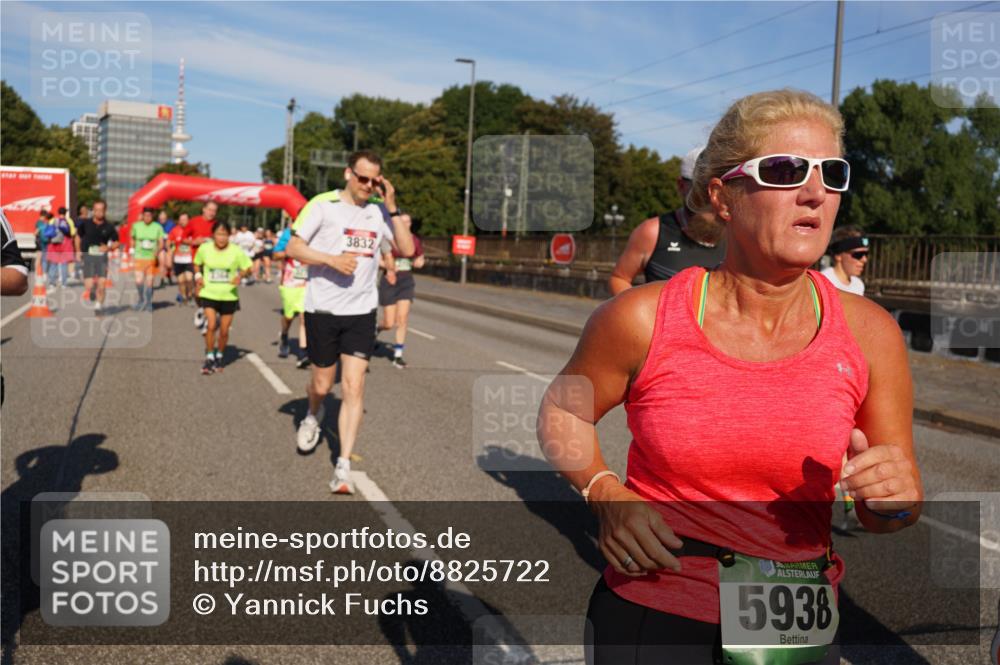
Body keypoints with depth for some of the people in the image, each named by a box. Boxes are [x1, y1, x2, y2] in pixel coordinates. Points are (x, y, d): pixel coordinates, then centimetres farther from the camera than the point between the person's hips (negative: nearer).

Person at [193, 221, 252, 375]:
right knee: (211, 326, -15)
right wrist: (198, 276, -4)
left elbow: (247, 267, 1)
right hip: (209, 294, 0)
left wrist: (240, 275, -19)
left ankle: (219, 357, 30)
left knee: (224, 331, 7)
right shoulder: (204, 248, -4)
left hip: (229, 296, 0)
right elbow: (197, 263, 14)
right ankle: (209, 358, 0)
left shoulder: (236, 251, -8)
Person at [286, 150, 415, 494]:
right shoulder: (322, 206, -4)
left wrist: (392, 207, -6)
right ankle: (313, 415, 47)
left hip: (361, 311, 2)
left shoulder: (378, 211, 6)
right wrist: (332, 259, -18)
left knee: (354, 388, -6)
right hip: (322, 309, -2)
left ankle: (343, 466, -1)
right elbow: (293, 248, -5)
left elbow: (407, 249, 1)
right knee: (322, 384, 11)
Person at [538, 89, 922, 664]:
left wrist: (893, 499, -20)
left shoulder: (868, 333, -8)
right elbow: (562, 412, 4)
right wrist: (606, 493, -12)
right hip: (651, 615, -2)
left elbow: (888, 515, 2)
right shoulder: (642, 320, -14)